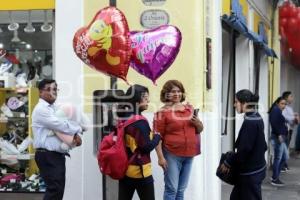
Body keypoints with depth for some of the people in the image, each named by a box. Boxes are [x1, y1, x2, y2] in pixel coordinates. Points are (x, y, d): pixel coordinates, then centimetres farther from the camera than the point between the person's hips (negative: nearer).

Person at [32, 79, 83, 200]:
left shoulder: (54, 108, 18)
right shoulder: (41, 109, -11)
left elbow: (62, 125, 17)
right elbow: (60, 125, -20)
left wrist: (75, 135, -5)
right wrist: (78, 129, -5)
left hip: (57, 155, 9)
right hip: (47, 156, -9)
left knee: (58, 189, 12)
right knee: (55, 189, -15)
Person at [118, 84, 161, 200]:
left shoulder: (124, 118, 6)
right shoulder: (140, 122, -18)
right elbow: (146, 146, -18)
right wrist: (157, 137, -1)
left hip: (124, 169, 8)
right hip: (140, 170, -7)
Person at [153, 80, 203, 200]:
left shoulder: (189, 109, 10)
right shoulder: (163, 112, -6)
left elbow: (199, 130, 19)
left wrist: (198, 123, -3)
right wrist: (161, 157, -16)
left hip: (189, 155, 6)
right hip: (172, 155, -6)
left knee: (181, 190, 13)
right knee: (171, 189, -6)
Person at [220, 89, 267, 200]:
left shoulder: (249, 122, -22)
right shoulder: (256, 118, 7)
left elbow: (244, 149, -24)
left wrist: (228, 163, -11)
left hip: (250, 172, -9)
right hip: (256, 167, 9)